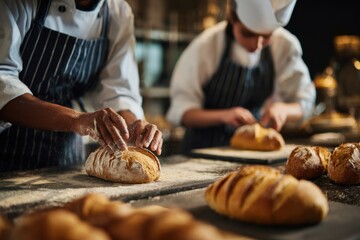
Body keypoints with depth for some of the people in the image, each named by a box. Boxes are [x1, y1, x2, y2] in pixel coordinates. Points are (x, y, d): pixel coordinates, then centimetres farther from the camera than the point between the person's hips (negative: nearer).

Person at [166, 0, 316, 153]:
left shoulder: (286, 46, -8)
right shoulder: (205, 46, -15)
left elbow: (304, 106, 0)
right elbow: (180, 111, -13)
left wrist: (283, 110, -22)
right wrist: (223, 115, -29)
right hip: (204, 147, -2)